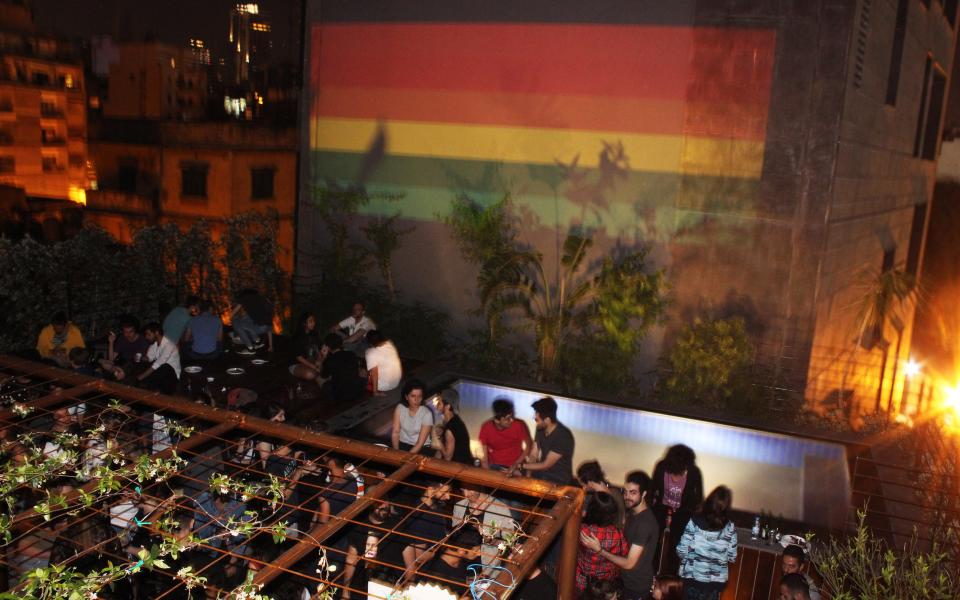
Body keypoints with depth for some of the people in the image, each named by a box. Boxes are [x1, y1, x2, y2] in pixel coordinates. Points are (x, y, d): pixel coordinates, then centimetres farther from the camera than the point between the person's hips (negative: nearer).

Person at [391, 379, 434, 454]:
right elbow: (395, 432, -7)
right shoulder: (400, 408, -4)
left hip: (421, 448, -3)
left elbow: (420, 443, -16)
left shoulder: (427, 414, -15)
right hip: (402, 443, 3)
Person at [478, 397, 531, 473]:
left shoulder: (519, 425, -19)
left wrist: (516, 464, -14)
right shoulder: (486, 428, -16)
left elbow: (529, 445, -6)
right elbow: (483, 457, -11)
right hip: (494, 466, 1)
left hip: (516, 466, 0)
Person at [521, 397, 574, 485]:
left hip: (558, 481, -7)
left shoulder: (563, 437, -25)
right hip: (541, 474, 7)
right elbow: (533, 456, 1)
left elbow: (546, 465, -20)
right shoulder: (541, 429, -4)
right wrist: (528, 476, -13)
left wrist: (522, 466, -15)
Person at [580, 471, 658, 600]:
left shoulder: (645, 522, -30)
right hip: (627, 579, 8)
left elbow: (629, 563, -29)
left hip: (637, 585, -8)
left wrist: (599, 550, -29)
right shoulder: (633, 512, -2)